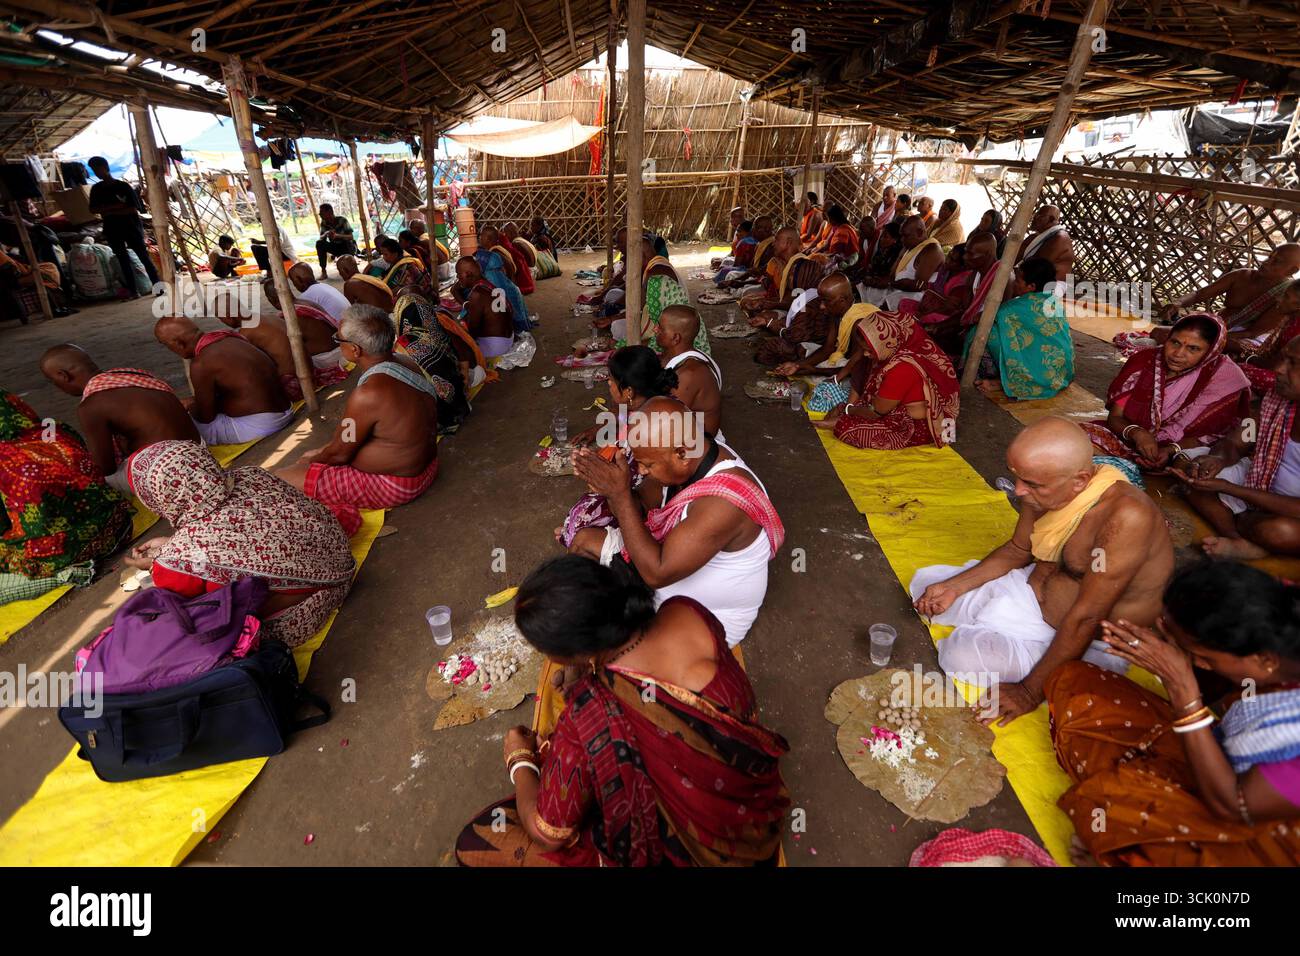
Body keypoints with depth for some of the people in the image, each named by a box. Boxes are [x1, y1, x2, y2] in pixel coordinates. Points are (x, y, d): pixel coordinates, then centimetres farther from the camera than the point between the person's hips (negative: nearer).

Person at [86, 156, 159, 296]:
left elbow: (135, 209, -8)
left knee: (143, 256, -6)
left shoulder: (123, 186, -3)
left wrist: (110, 212, -11)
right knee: (123, 260, 4)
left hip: (130, 226, -4)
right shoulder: (96, 189, 9)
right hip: (112, 229, 4)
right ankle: (132, 290, 4)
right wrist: (114, 206, -11)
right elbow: (93, 209, 3)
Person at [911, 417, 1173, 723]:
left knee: (963, 654, -27)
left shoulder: (1126, 517, -34)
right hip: (1030, 592, 7)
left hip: (1086, 646, -7)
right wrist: (955, 587, -3)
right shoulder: (1045, 490, -12)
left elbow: (1086, 618, -29)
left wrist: (1030, 691, -22)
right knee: (926, 582, 6)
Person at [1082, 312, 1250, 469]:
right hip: (1131, 441, 0)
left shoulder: (1224, 378, -7)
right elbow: (1115, 417, -4)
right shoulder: (1145, 359, -3)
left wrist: (1171, 450, -24)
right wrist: (1136, 433, -27)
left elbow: (1210, 436, -4)